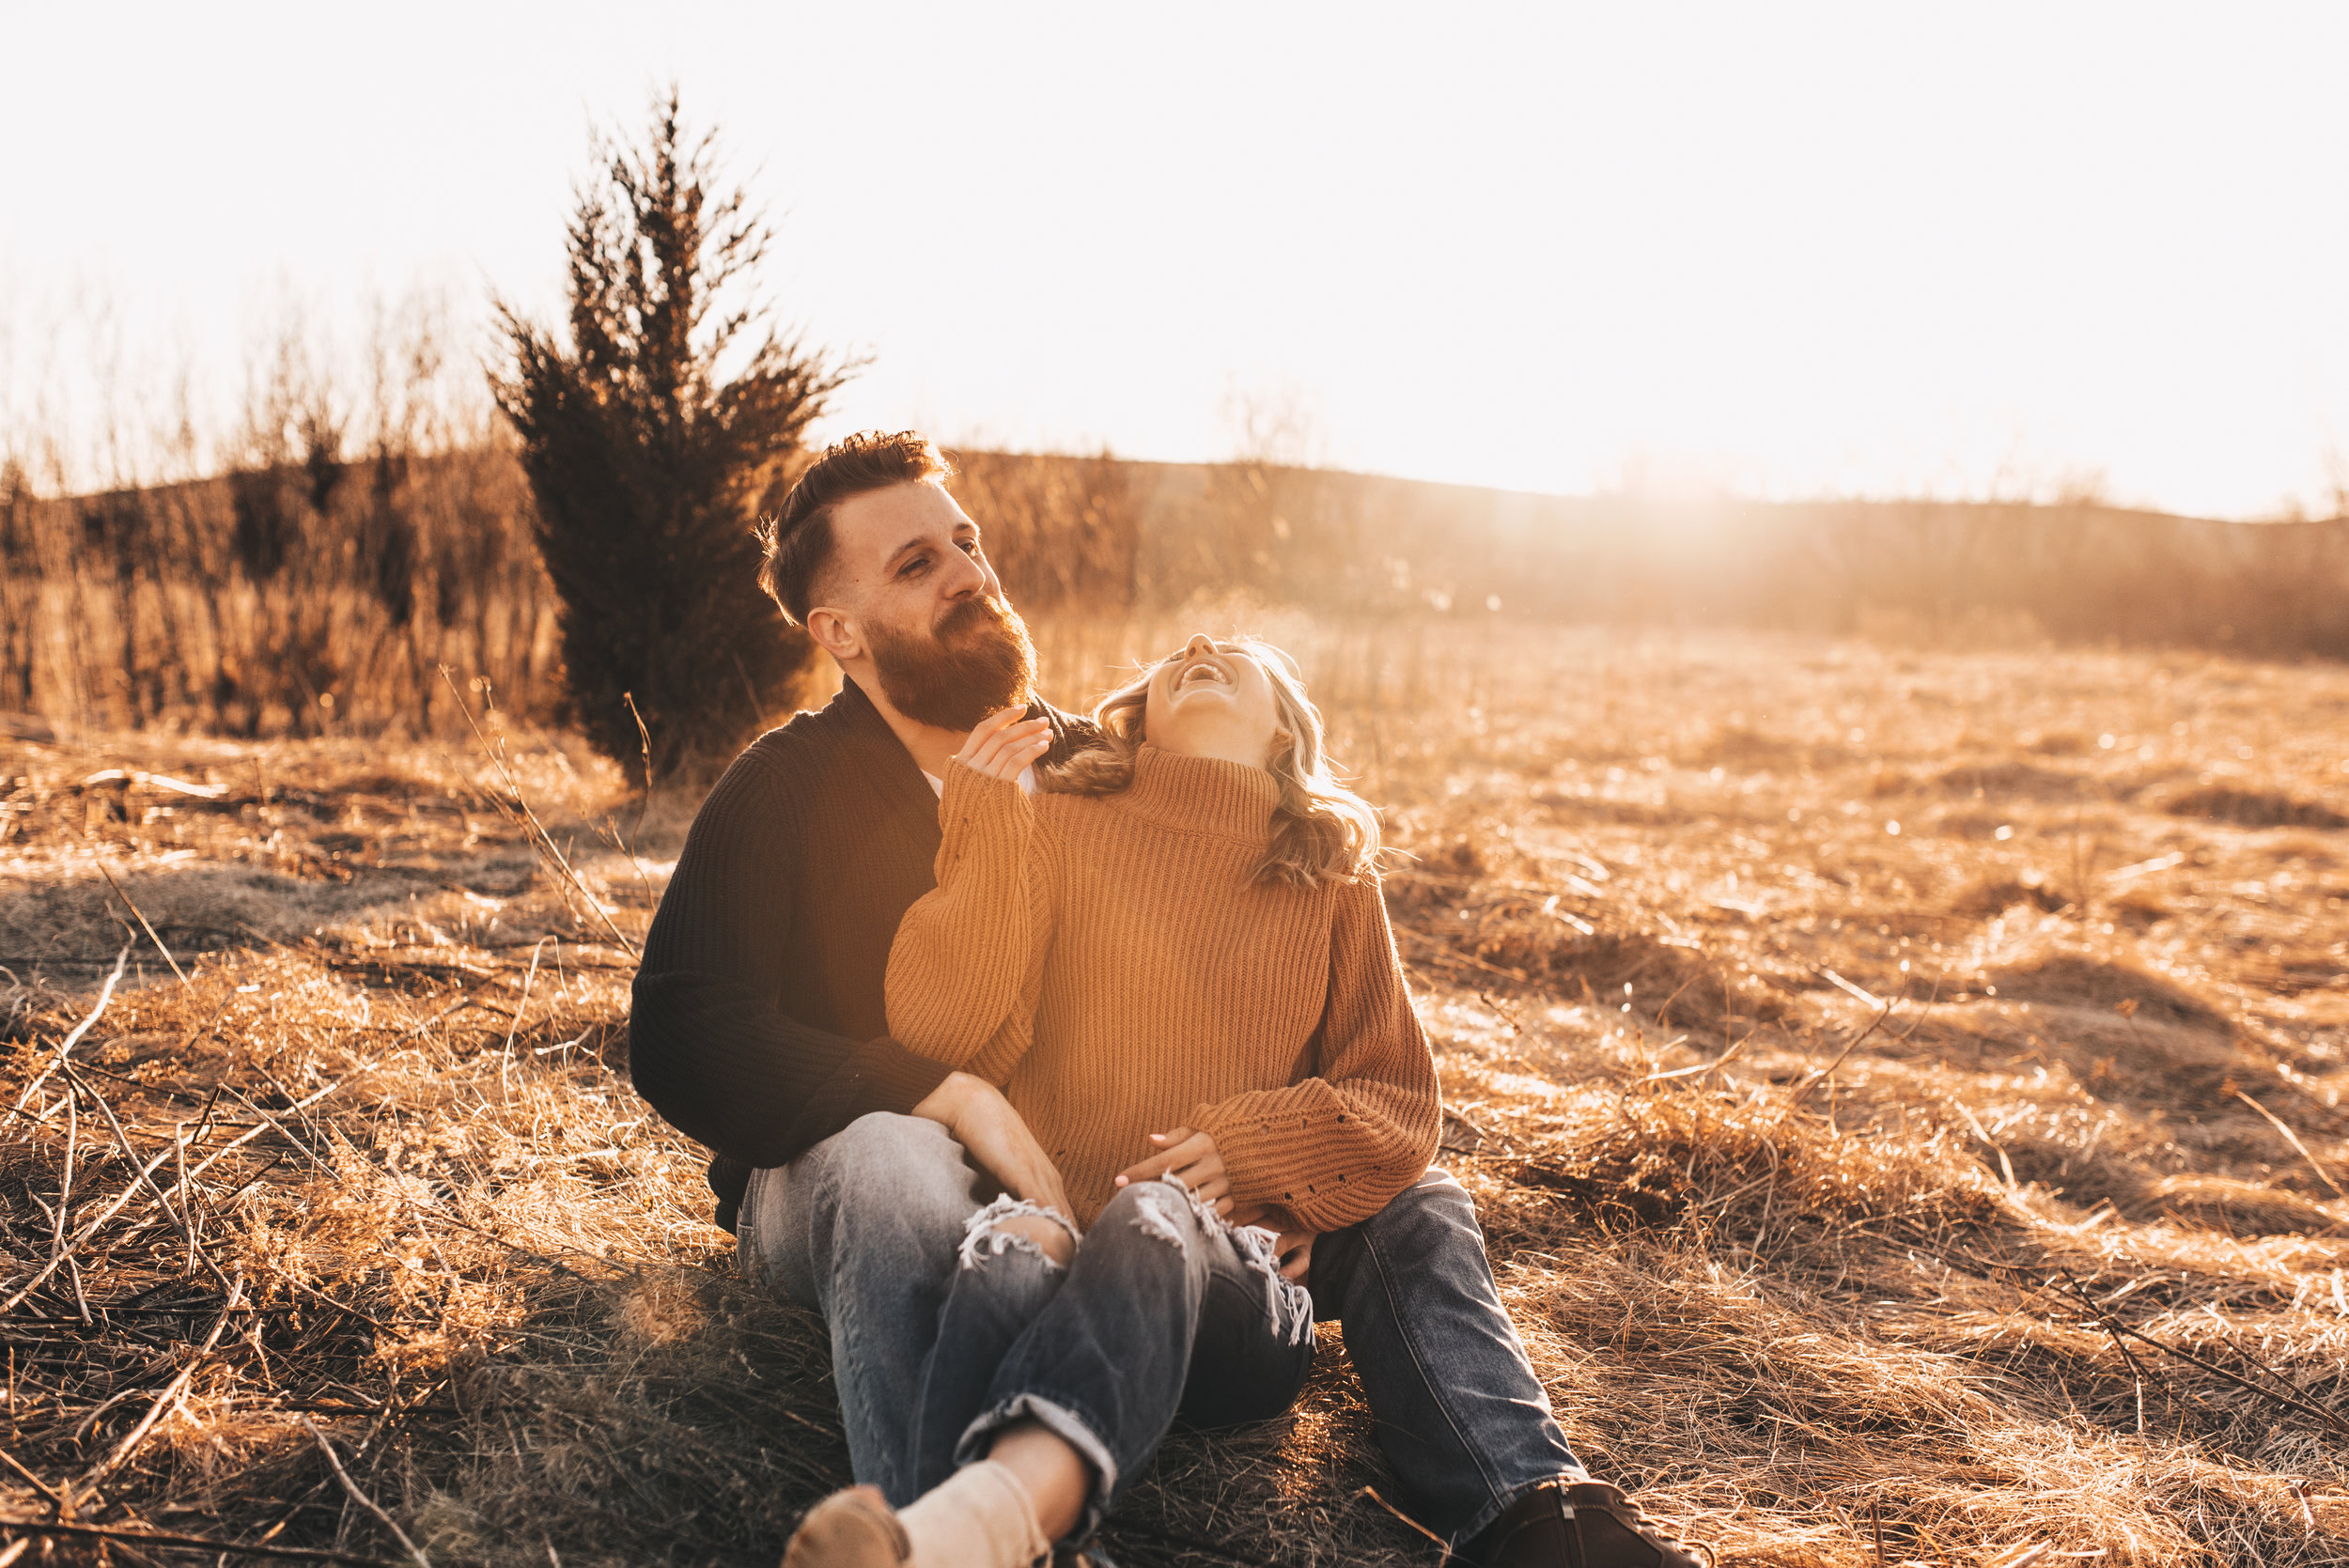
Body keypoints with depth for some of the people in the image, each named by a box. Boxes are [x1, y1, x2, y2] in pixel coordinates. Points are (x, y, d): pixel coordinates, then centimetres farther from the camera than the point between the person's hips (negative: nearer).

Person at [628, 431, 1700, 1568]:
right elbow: (681, 1045, -16)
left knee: (1409, 1207, -10)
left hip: (1095, 1191, 4)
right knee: (892, 1166, -41)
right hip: (830, 1167, -4)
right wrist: (953, 1099, -28)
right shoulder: (785, 791, -2)